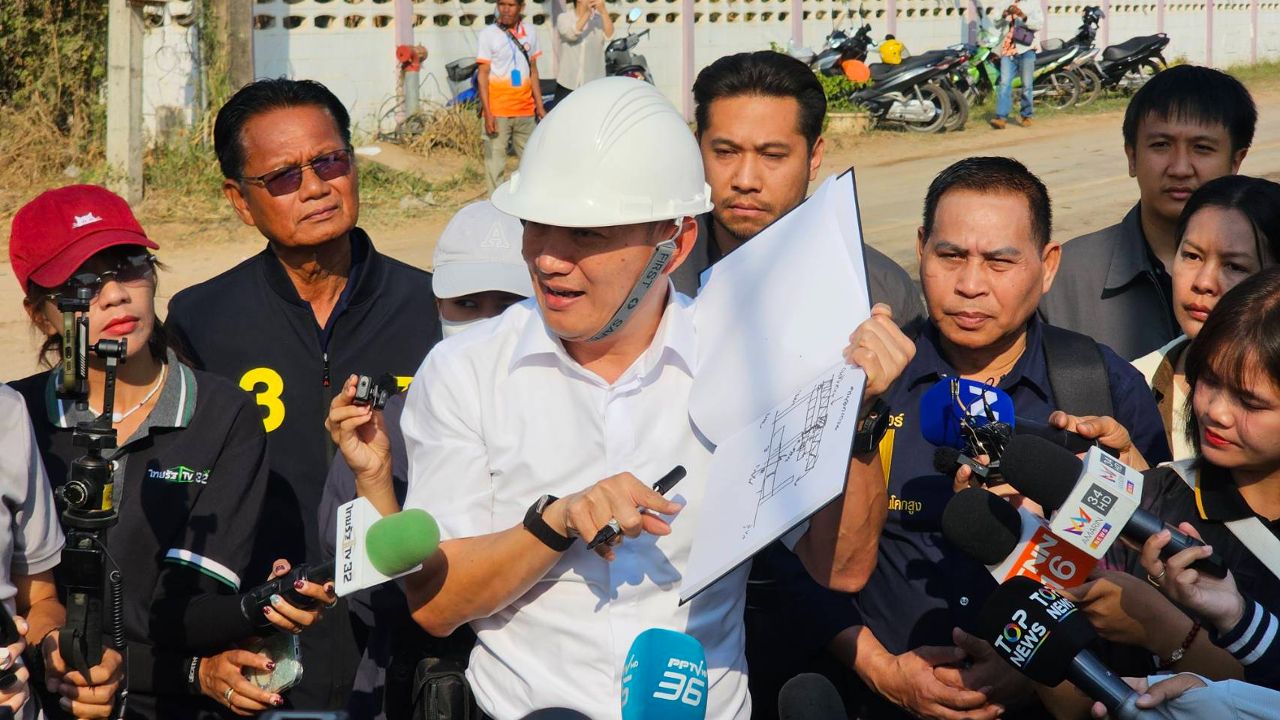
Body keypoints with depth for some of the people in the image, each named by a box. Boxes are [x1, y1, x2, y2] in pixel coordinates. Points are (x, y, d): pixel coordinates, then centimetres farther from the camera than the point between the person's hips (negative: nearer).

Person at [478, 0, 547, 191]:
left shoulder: (529, 33, 9)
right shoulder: (487, 35, -4)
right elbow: (483, 75, -6)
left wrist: (539, 105, 13)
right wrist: (487, 112, -13)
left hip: (525, 110, 5)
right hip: (498, 110, -5)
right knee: (495, 161, -4)